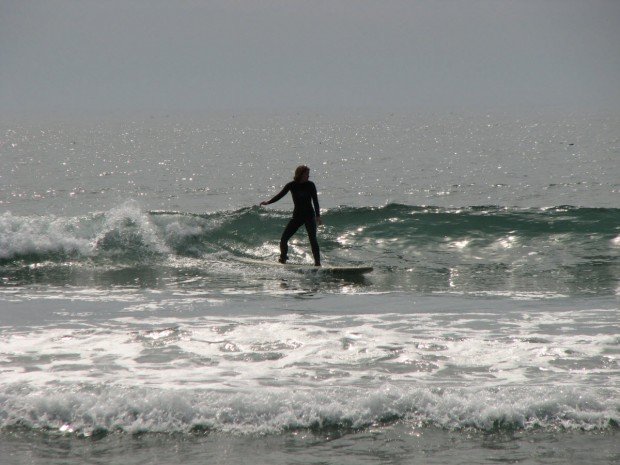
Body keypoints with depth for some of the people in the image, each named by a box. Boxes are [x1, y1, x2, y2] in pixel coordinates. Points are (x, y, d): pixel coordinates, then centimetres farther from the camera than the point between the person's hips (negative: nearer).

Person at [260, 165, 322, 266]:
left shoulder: (310, 185, -5)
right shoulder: (292, 185, -2)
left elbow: (315, 201, -5)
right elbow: (280, 195, 0)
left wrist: (318, 216, -12)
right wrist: (268, 202, -12)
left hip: (309, 216, -2)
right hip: (297, 216, 2)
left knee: (312, 239, -15)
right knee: (284, 238, -2)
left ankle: (317, 262, -9)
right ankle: (283, 258, 20)